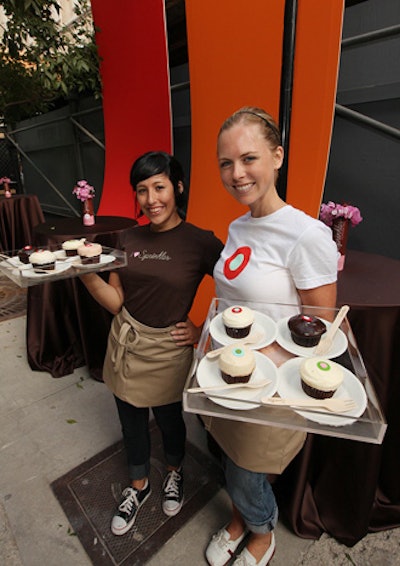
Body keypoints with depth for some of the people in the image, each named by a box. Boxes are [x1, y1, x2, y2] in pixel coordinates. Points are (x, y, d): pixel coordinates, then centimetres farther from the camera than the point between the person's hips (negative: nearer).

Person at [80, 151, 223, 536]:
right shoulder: (129, 240, -1)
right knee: (131, 422, 22)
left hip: (167, 351, -4)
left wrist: (205, 331, -12)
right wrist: (86, 273, -18)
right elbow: (115, 302, -4)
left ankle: (174, 472, 56)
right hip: (124, 345, 4)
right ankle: (138, 486, 52)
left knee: (168, 419, 20)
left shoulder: (200, 242, -14)